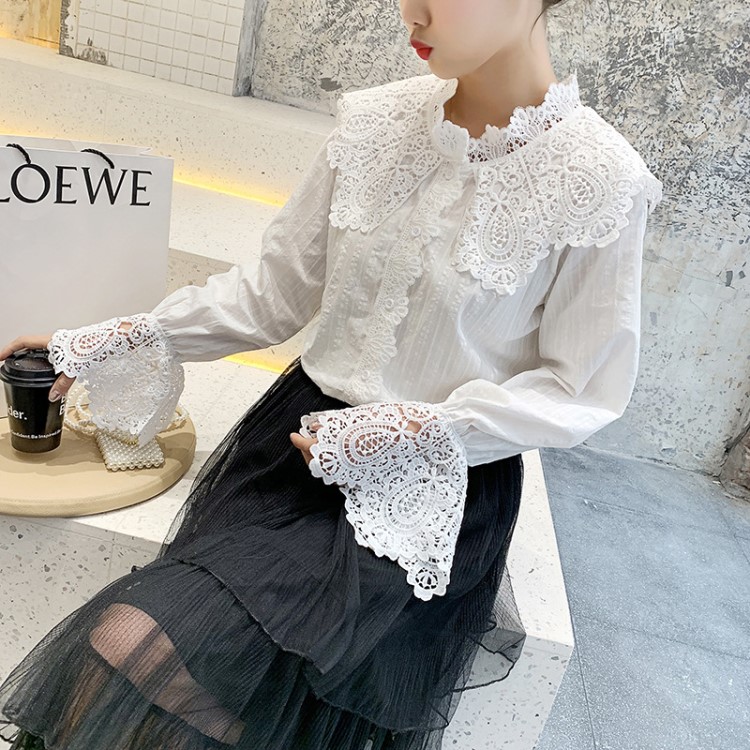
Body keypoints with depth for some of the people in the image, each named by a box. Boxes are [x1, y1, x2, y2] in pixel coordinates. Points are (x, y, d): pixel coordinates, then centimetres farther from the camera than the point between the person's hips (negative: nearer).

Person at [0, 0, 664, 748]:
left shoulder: (600, 180, -12)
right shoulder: (377, 122, 0)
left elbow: (582, 393, -6)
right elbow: (274, 291, 6)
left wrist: (412, 431, -15)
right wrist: (116, 342, 2)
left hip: (442, 483, -4)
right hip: (303, 430, 4)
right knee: (125, 643, -11)